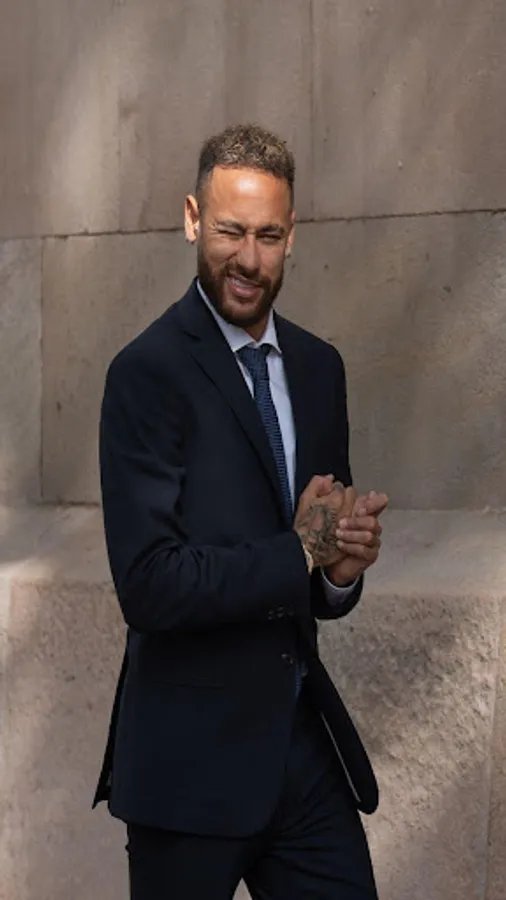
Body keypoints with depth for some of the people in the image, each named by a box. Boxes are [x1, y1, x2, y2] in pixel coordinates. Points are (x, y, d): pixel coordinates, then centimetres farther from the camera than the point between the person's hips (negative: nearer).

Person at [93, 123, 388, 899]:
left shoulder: (318, 368, 9)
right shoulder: (149, 374, -13)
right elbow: (149, 586, -20)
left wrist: (343, 568, -8)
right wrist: (300, 552, -14)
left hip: (306, 737, 6)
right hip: (193, 754, -5)